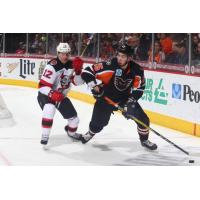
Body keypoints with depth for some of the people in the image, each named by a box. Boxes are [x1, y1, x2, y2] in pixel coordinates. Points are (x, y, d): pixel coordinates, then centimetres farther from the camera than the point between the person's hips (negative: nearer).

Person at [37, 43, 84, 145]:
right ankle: (45, 136, -28)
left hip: (61, 96, 7)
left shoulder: (71, 65, -7)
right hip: (46, 94, -7)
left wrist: (78, 70, -23)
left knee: (73, 117, 9)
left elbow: (78, 82, -6)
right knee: (49, 110, -37)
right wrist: (52, 94, -46)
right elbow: (43, 86, -30)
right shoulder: (52, 66, -28)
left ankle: (71, 132, 44)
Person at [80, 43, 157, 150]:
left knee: (142, 118, -3)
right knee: (98, 122, -5)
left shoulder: (137, 70, -17)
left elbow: (138, 88, -10)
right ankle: (90, 133, 32)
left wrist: (130, 102, -21)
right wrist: (94, 86, -29)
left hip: (126, 98, 3)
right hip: (106, 97, -2)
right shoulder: (110, 66, -28)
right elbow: (87, 72, -24)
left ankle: (144, 140, 23)